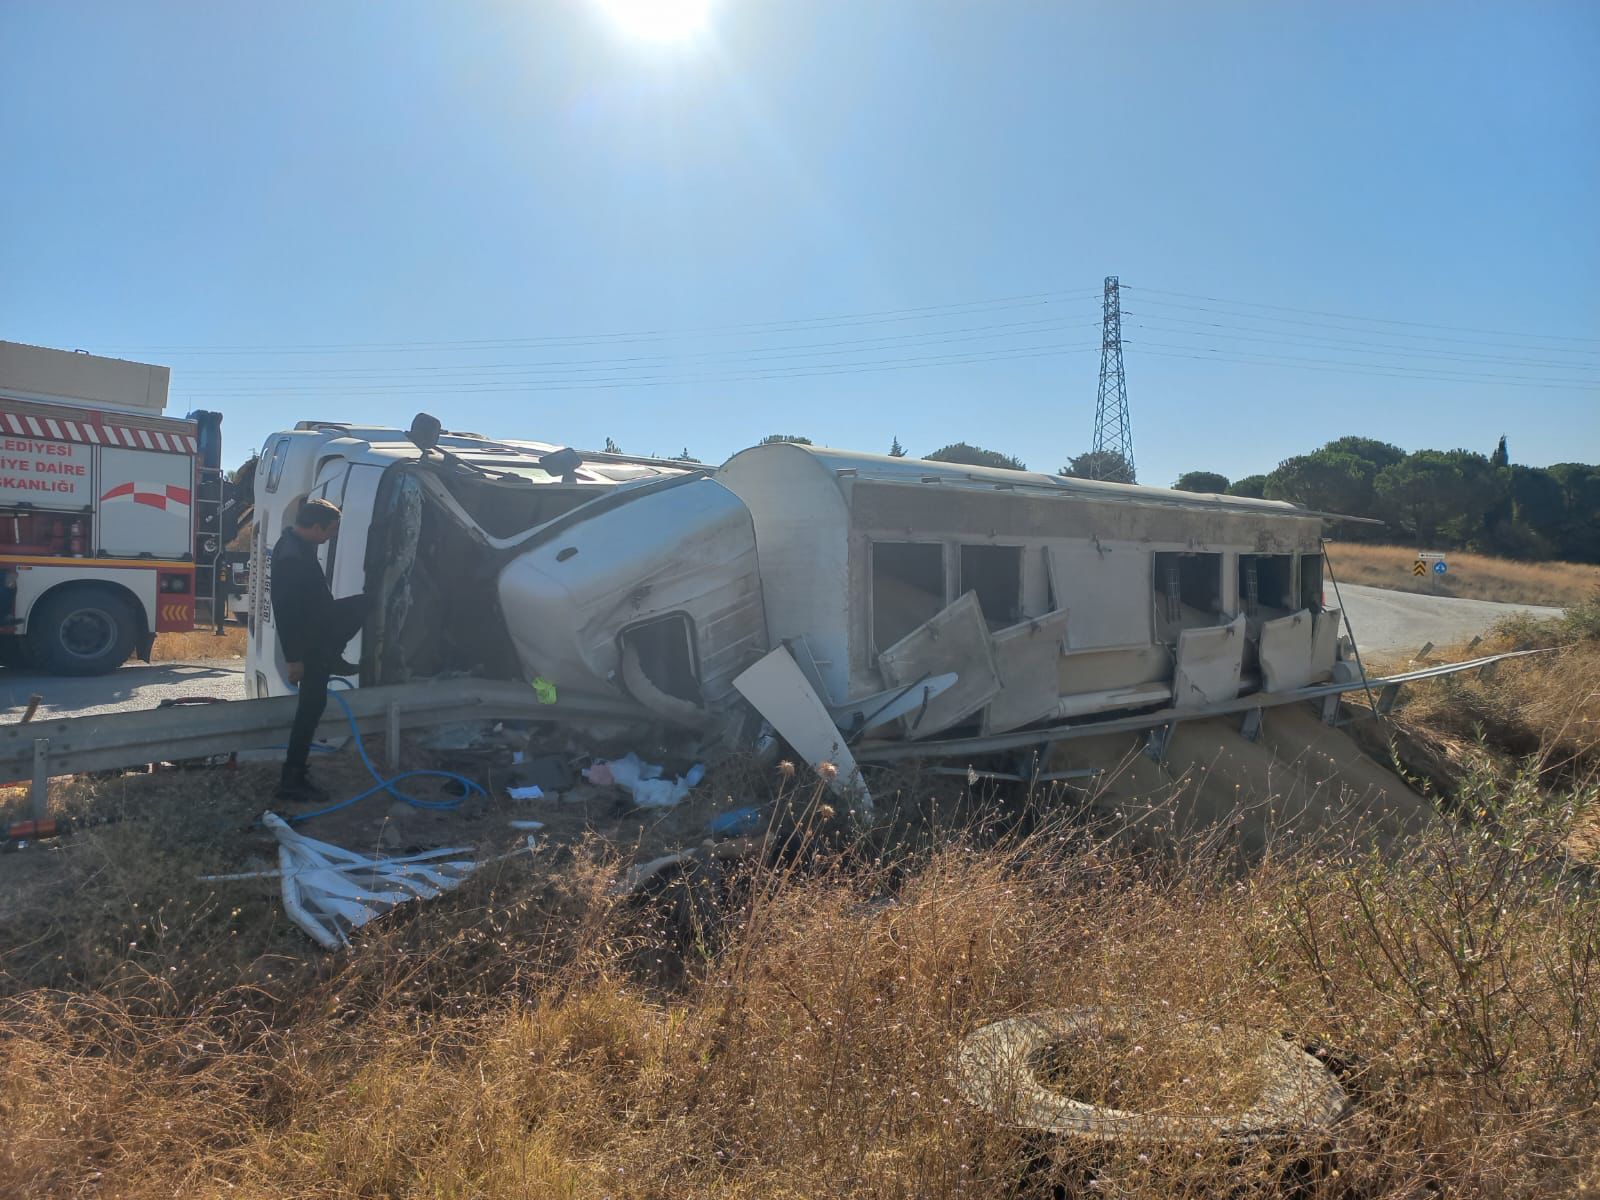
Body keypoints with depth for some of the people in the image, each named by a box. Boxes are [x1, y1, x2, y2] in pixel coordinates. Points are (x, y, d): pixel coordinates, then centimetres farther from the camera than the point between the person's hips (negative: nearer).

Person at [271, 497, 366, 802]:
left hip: (318, 625, 9)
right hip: (308, 641, -9)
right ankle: (292, 779, 5)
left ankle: (331, 658, 29)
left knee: (363, 604, 21)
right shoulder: (291, 557, -31)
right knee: (312, 705, -2)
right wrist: (294, 658, -26)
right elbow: (285, 611, -30)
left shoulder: (297, 543, -1)